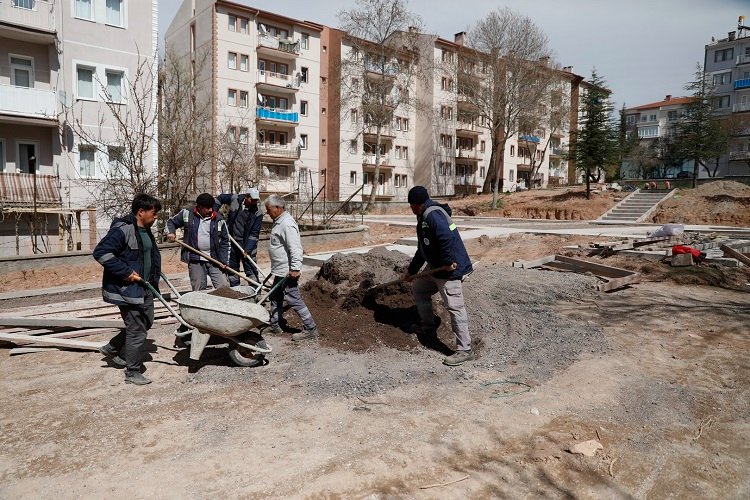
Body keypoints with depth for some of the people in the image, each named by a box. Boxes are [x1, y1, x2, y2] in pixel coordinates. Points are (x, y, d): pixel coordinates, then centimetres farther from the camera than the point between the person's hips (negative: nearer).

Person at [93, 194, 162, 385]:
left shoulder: (145, 230, 10)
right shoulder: (123, 230, -20)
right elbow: (100, 253, -24)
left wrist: (154, 277, 15)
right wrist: (125, 272, -24)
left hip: (144, 288, 10)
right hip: (127, 289, -10)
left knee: (146, 322, 21)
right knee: (137, 331, -2)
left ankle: (111, 348, 40)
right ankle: (132, 373, 14)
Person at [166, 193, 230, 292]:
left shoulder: (218, 220, -1)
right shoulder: (187, 214, -1)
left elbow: (225, 241, 3)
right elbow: (171, 222, 15)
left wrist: (224, 261, -3)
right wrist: (170, 232, -7)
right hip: (195, 260, 0)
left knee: (223, 287, -2)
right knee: (198, 290, 7)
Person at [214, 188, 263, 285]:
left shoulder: (257, 214, -13)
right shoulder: (234, 199, -8)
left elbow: (254, 234, -14)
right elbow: (220, 198, 12)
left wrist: (248, 249, -21)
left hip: (247, 245, -3)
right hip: (231, 242, 3)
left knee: (251, 271, -2)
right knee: (232, 269, 14)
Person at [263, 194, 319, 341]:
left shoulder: (286, 223, -20)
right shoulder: (279, 221, 13)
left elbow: (295, 248, -26)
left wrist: (295, 268, -28)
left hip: (287, 272, -11)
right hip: (279, 271, 11)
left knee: (294, 300, -6)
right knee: (275, 298, 19)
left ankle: (310, 329, 0)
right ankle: (275, 326, 33)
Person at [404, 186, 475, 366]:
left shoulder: (433, 214, -17)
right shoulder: (424, 217, 18)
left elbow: (446, 238, -33)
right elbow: (422, 249, 26)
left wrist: (448, 262, -25)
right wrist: (412, 270, 29)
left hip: (449, 269, -11)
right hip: (435, 267, 11)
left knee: (454, 306, -12)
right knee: (418, 289, 23)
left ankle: (465, 350, -8)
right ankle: (427, 326, 37)